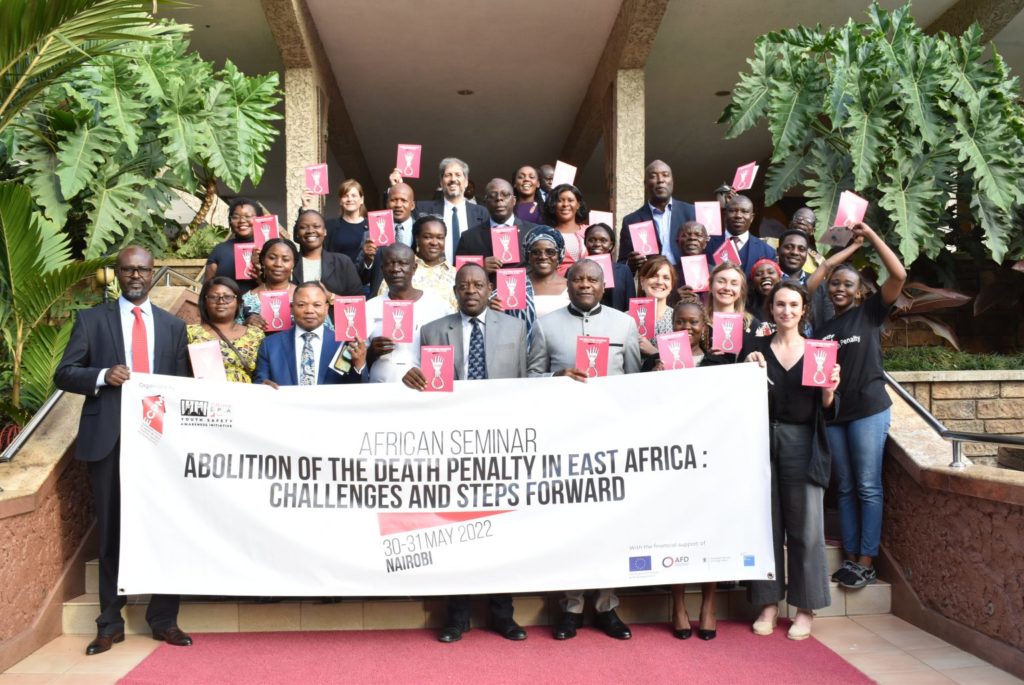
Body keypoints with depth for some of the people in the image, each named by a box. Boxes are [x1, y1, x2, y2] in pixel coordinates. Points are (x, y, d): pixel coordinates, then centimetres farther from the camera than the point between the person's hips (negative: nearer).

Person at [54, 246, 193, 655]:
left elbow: (182, 386, 11)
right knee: (112, 532, 7)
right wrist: (103, 375, -16)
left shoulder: (174, 326, 12)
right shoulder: (91, 320, 7)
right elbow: (64, 375, 3)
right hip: (109, 440, -1)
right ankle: (110, 623, 19)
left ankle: (163, 620, 16)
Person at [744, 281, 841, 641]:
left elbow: (825, 406, 5)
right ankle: (768, 603, 16)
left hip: (802, 443, -1)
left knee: (805, 525, 2)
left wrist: (829, 389, -15)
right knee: (766, 522, 5)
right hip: (764, 439, 1)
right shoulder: (757, 347, 8)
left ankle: (805, 608, 13)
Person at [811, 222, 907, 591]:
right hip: (832, 412, 4)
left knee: (868, 487, -2)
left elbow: (899, 275, -10)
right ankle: (850, 558, 15)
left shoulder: (870, 312, 2)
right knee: (845, 488, 9)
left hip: (868, 409, -4)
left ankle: (867, 563, 3)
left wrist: (870, 235, -8)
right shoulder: (822, 323, 12)